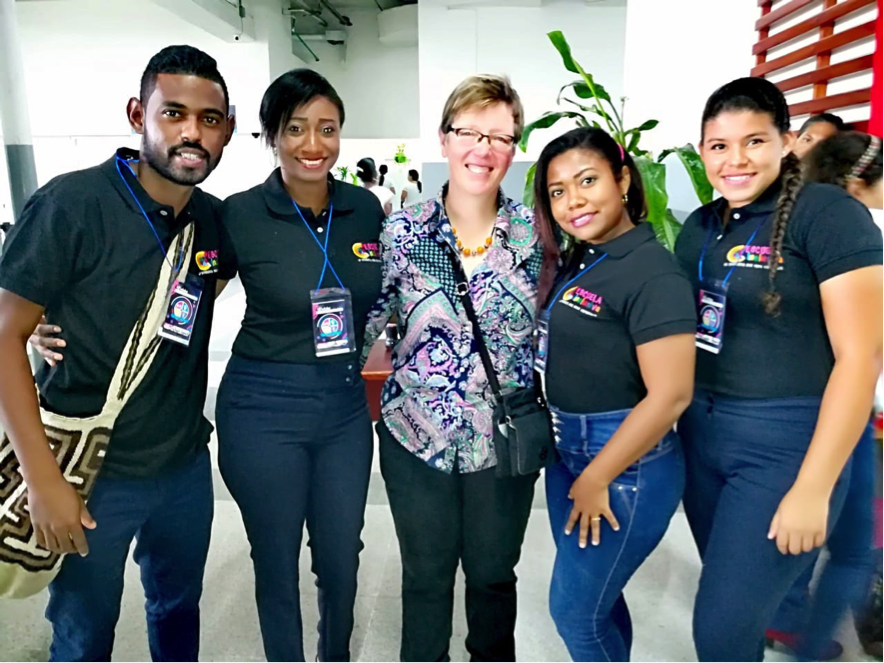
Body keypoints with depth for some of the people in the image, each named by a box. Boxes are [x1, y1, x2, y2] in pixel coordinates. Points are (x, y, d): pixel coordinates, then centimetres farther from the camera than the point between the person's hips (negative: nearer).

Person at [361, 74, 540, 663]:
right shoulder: (402, 232, -7)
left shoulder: (536, 234, -6)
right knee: (426, 575, 19)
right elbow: (364, 319, 0)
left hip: (504, 440, 1)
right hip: (416, 436, 0)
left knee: (493, 574, 20)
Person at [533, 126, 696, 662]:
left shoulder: (653, 272, -19)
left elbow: (670, 395, -23)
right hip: (567, 450, 7)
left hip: (626, 461, -7)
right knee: (597, 597, 21)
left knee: (576, 611, 7)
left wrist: (596, 479, -16)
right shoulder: (575, 263, 6)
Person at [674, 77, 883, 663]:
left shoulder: (829, 213, -12)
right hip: (700, 435, 6)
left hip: (787, 443, -6)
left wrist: (813, 488, -16)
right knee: (735, 595, 20)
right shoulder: (700, 227, 7)